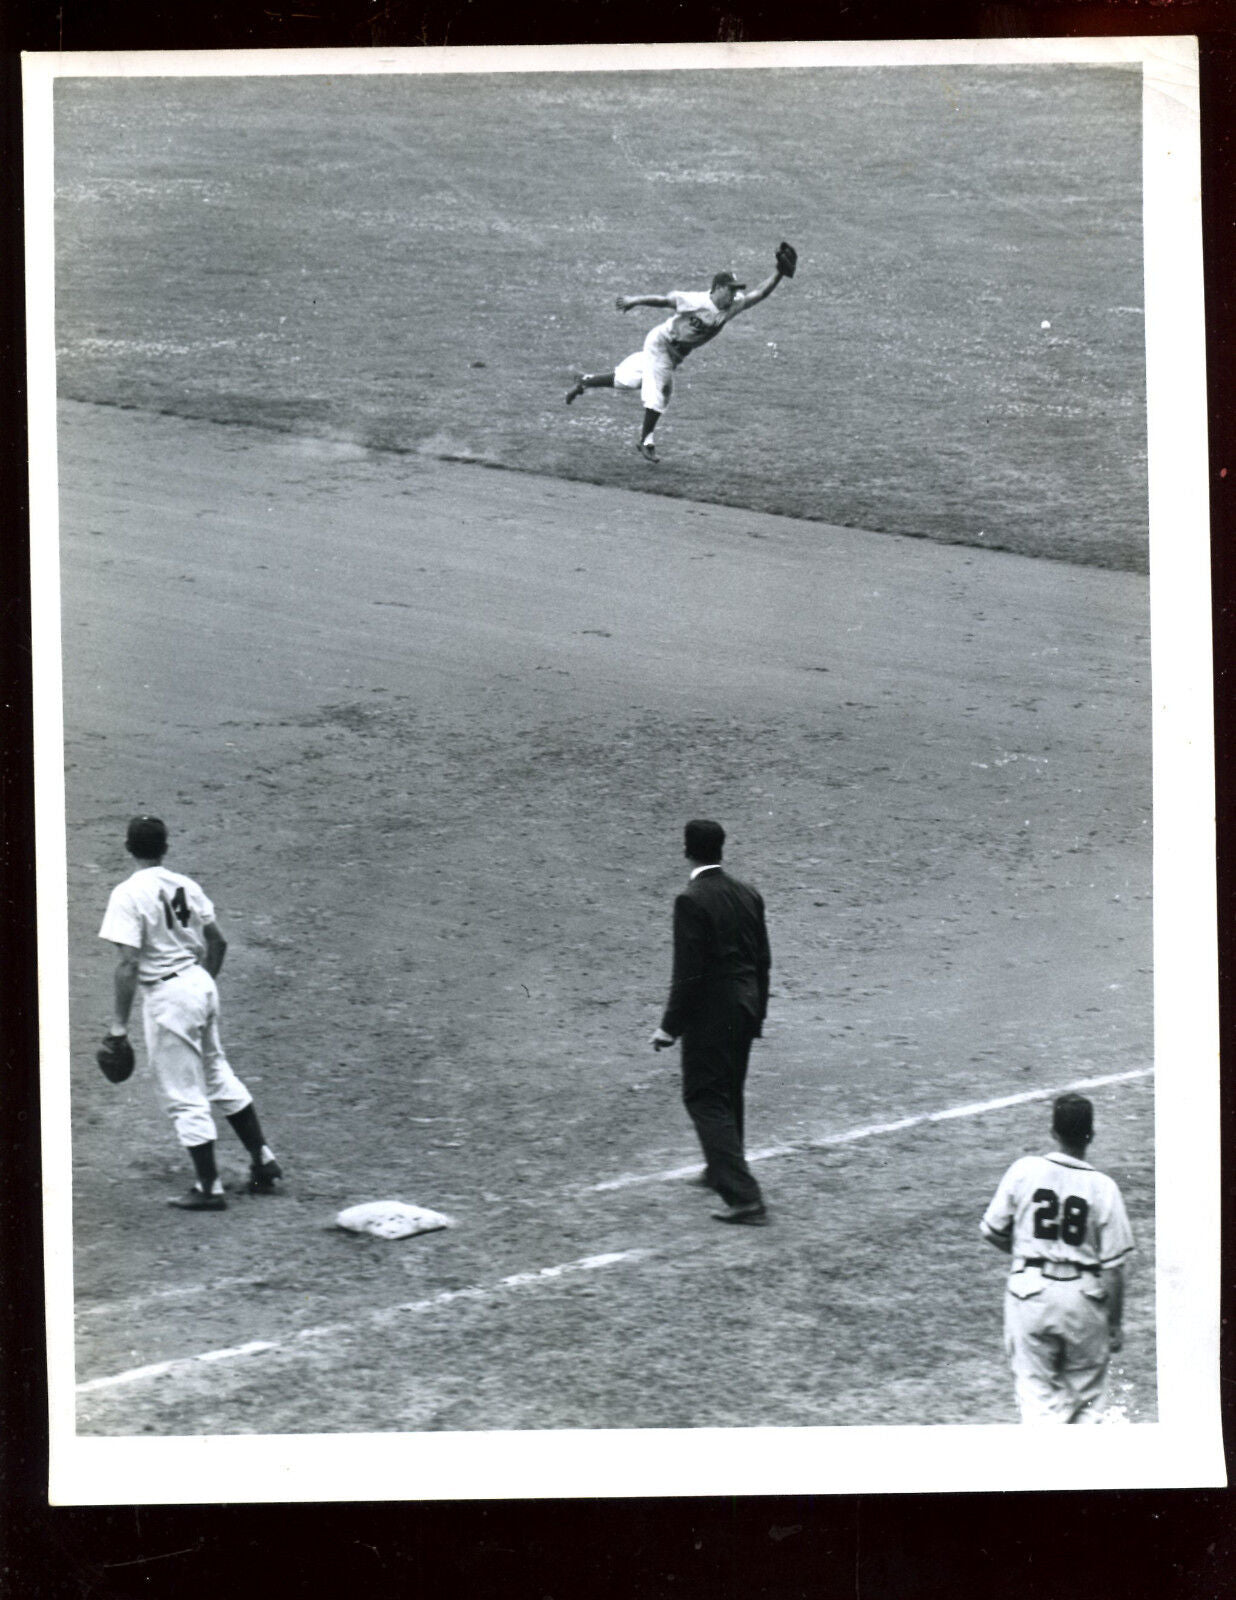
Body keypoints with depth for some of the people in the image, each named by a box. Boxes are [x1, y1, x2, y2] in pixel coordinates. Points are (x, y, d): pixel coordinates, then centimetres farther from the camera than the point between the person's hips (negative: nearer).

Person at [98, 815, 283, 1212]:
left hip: (167, 996, -7)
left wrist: (119, 1022, -15)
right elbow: (218, 943, 12)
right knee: (218, 1076, 22)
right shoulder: (185, 886, 4)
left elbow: (128, 963, -20)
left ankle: (209, 1189, 6)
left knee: (184, 1097, 2)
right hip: (201, 984, 7)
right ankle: (263, 1160, 28)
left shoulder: (128, 894, -15)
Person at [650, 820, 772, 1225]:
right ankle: (722, 1171, 44)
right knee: (728, 1094, 25)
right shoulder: (747, 895, 5)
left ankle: (744, 1196, -11)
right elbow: (763, 959, 10)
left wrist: (669, 1027, -12)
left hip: (710, 1013, -8)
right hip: (745, 1007, 8)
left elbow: (688, 971, -19)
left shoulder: (692, 902, -18)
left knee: (705, 1099, -2)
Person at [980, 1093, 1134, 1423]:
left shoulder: (1023, 1171, -6)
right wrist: (1115, 1325, 3)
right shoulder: (1103, 1187, -10)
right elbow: (1113, 1267, -7)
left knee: (1037, 1394, 5)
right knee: (1086, 1399, 16)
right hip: (1083, 1297, 0)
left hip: (1029, 1290, 0)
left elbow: (992, 1232, 3)